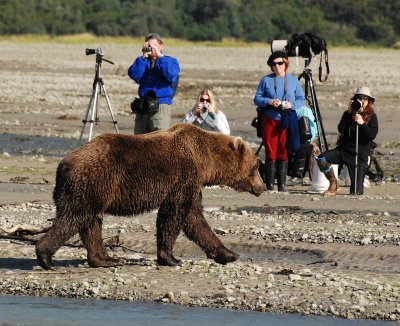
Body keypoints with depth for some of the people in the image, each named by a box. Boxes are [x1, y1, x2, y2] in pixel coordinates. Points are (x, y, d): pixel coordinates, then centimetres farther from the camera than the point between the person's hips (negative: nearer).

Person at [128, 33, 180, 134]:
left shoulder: (170, 61, 6)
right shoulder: (143, 62, 14)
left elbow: (171, 75, -16)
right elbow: (134, 75, -4)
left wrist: (160, 56, -11)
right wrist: (143, 57, -7)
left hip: (161, 106, -4)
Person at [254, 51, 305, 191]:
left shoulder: (293, 81, 10)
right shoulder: (266, 80, 8)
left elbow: (301, 99, 10)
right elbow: (257, 99, 7)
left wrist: (292, 104, -10)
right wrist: (269, 101, -11)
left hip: (287, 121, 0)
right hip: (269, 120, 0)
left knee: (283, 153, -1)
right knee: (271, 152, -3)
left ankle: (282, 185, 2)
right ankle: (269, 185, -1)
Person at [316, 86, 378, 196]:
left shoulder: (372, 117, 2)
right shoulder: (348, 114, 8)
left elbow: (372, 135, -11)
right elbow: (341, 130, -7)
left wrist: (362, 123, -23)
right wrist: (349, 113, -12)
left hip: (360, 155, -2)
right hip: (343, 150, 2)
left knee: (356, 192, -9)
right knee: (321, 159, -27)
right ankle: (333, 183, -6)